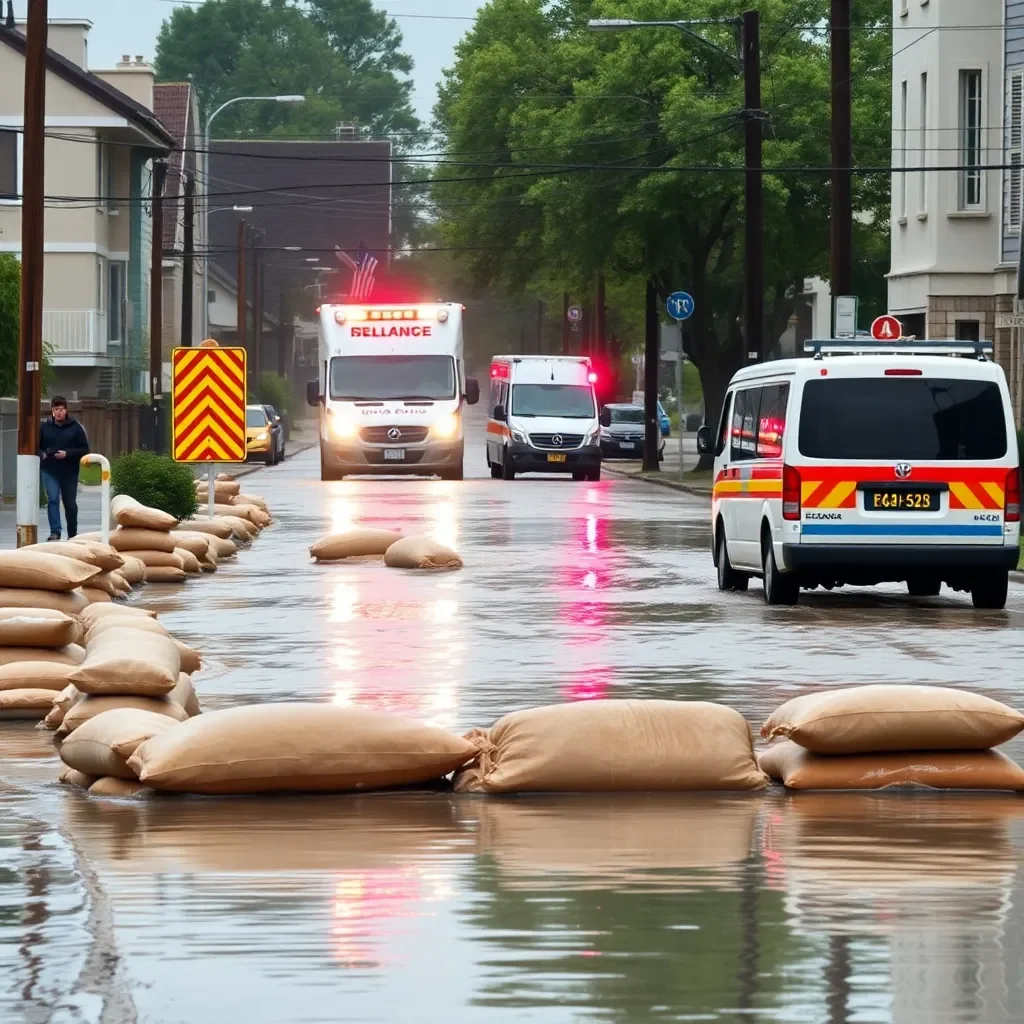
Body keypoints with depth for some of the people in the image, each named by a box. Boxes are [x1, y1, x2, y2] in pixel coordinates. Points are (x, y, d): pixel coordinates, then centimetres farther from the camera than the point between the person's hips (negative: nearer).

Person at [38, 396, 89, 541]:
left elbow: (84, 450, -2)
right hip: (50, 471, 0)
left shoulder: (76, 427, 0)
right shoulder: (44, 426, 2)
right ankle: (55, 531, -18)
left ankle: (72, 534, 25)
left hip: (69, 471, 0)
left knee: (70, 503, 10)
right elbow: (36, 447, 10)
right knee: (53, 499, -17)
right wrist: (42, 454, -12)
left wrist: (67, 454, -16)